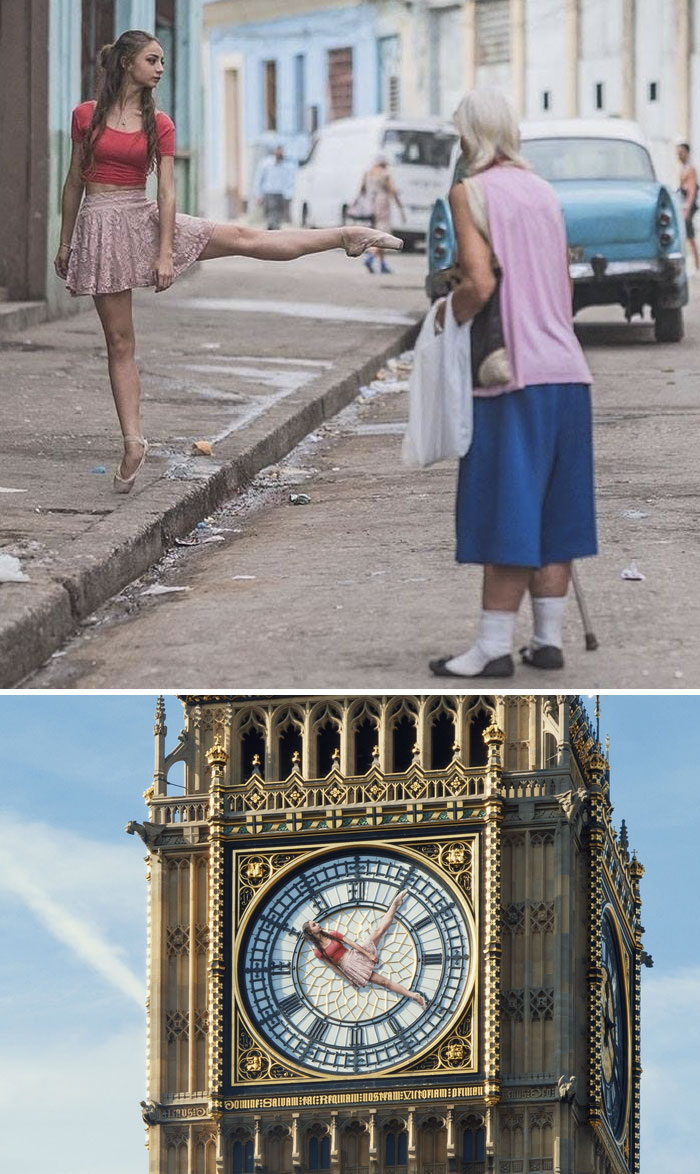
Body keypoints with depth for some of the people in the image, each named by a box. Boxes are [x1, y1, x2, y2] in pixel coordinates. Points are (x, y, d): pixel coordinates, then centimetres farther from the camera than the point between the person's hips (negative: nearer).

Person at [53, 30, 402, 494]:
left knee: (244, 238, 1)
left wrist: (165, 253, -10)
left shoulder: (159, 124, 1)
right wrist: (65, 242, 8)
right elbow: (74, 181, 6)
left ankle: (347, 236, 13)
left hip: (144, 219, 1)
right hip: (100, 226, -1)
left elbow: (167, 190, -3)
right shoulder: (86, 116, -1)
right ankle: (133, 441, 6)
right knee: (119, 342, 2)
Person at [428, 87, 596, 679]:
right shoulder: (543, 191, 14)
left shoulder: (469, 192, -7)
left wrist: (445, 315, -1)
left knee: (505, 513, -4)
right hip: (566, 369, 7)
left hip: (513, 374, -7)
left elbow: (480, 282, -18)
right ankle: (549, 637, 14)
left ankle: (494, 646, -3)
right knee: (552, 512, 11)